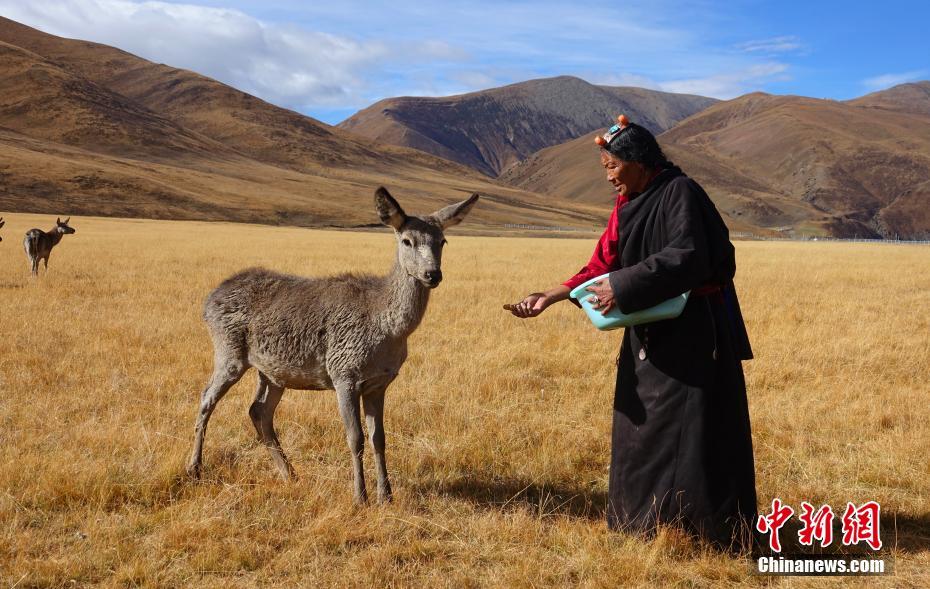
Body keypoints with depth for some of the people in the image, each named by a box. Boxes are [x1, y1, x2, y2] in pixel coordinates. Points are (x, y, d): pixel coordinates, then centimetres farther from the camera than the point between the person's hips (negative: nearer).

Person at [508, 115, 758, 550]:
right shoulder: (627, 205, 10)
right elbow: (603, 267, 10)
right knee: (643, 428, 12)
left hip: (694, 330, -8)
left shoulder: (680, 192, -14)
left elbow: (687, 256, -26)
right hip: (651, 333, 9)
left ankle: (719, 534, 7)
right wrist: (550, 297, 2)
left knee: (695, 431, -5)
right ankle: (646, 521, 25)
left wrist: (623, 287, -25)